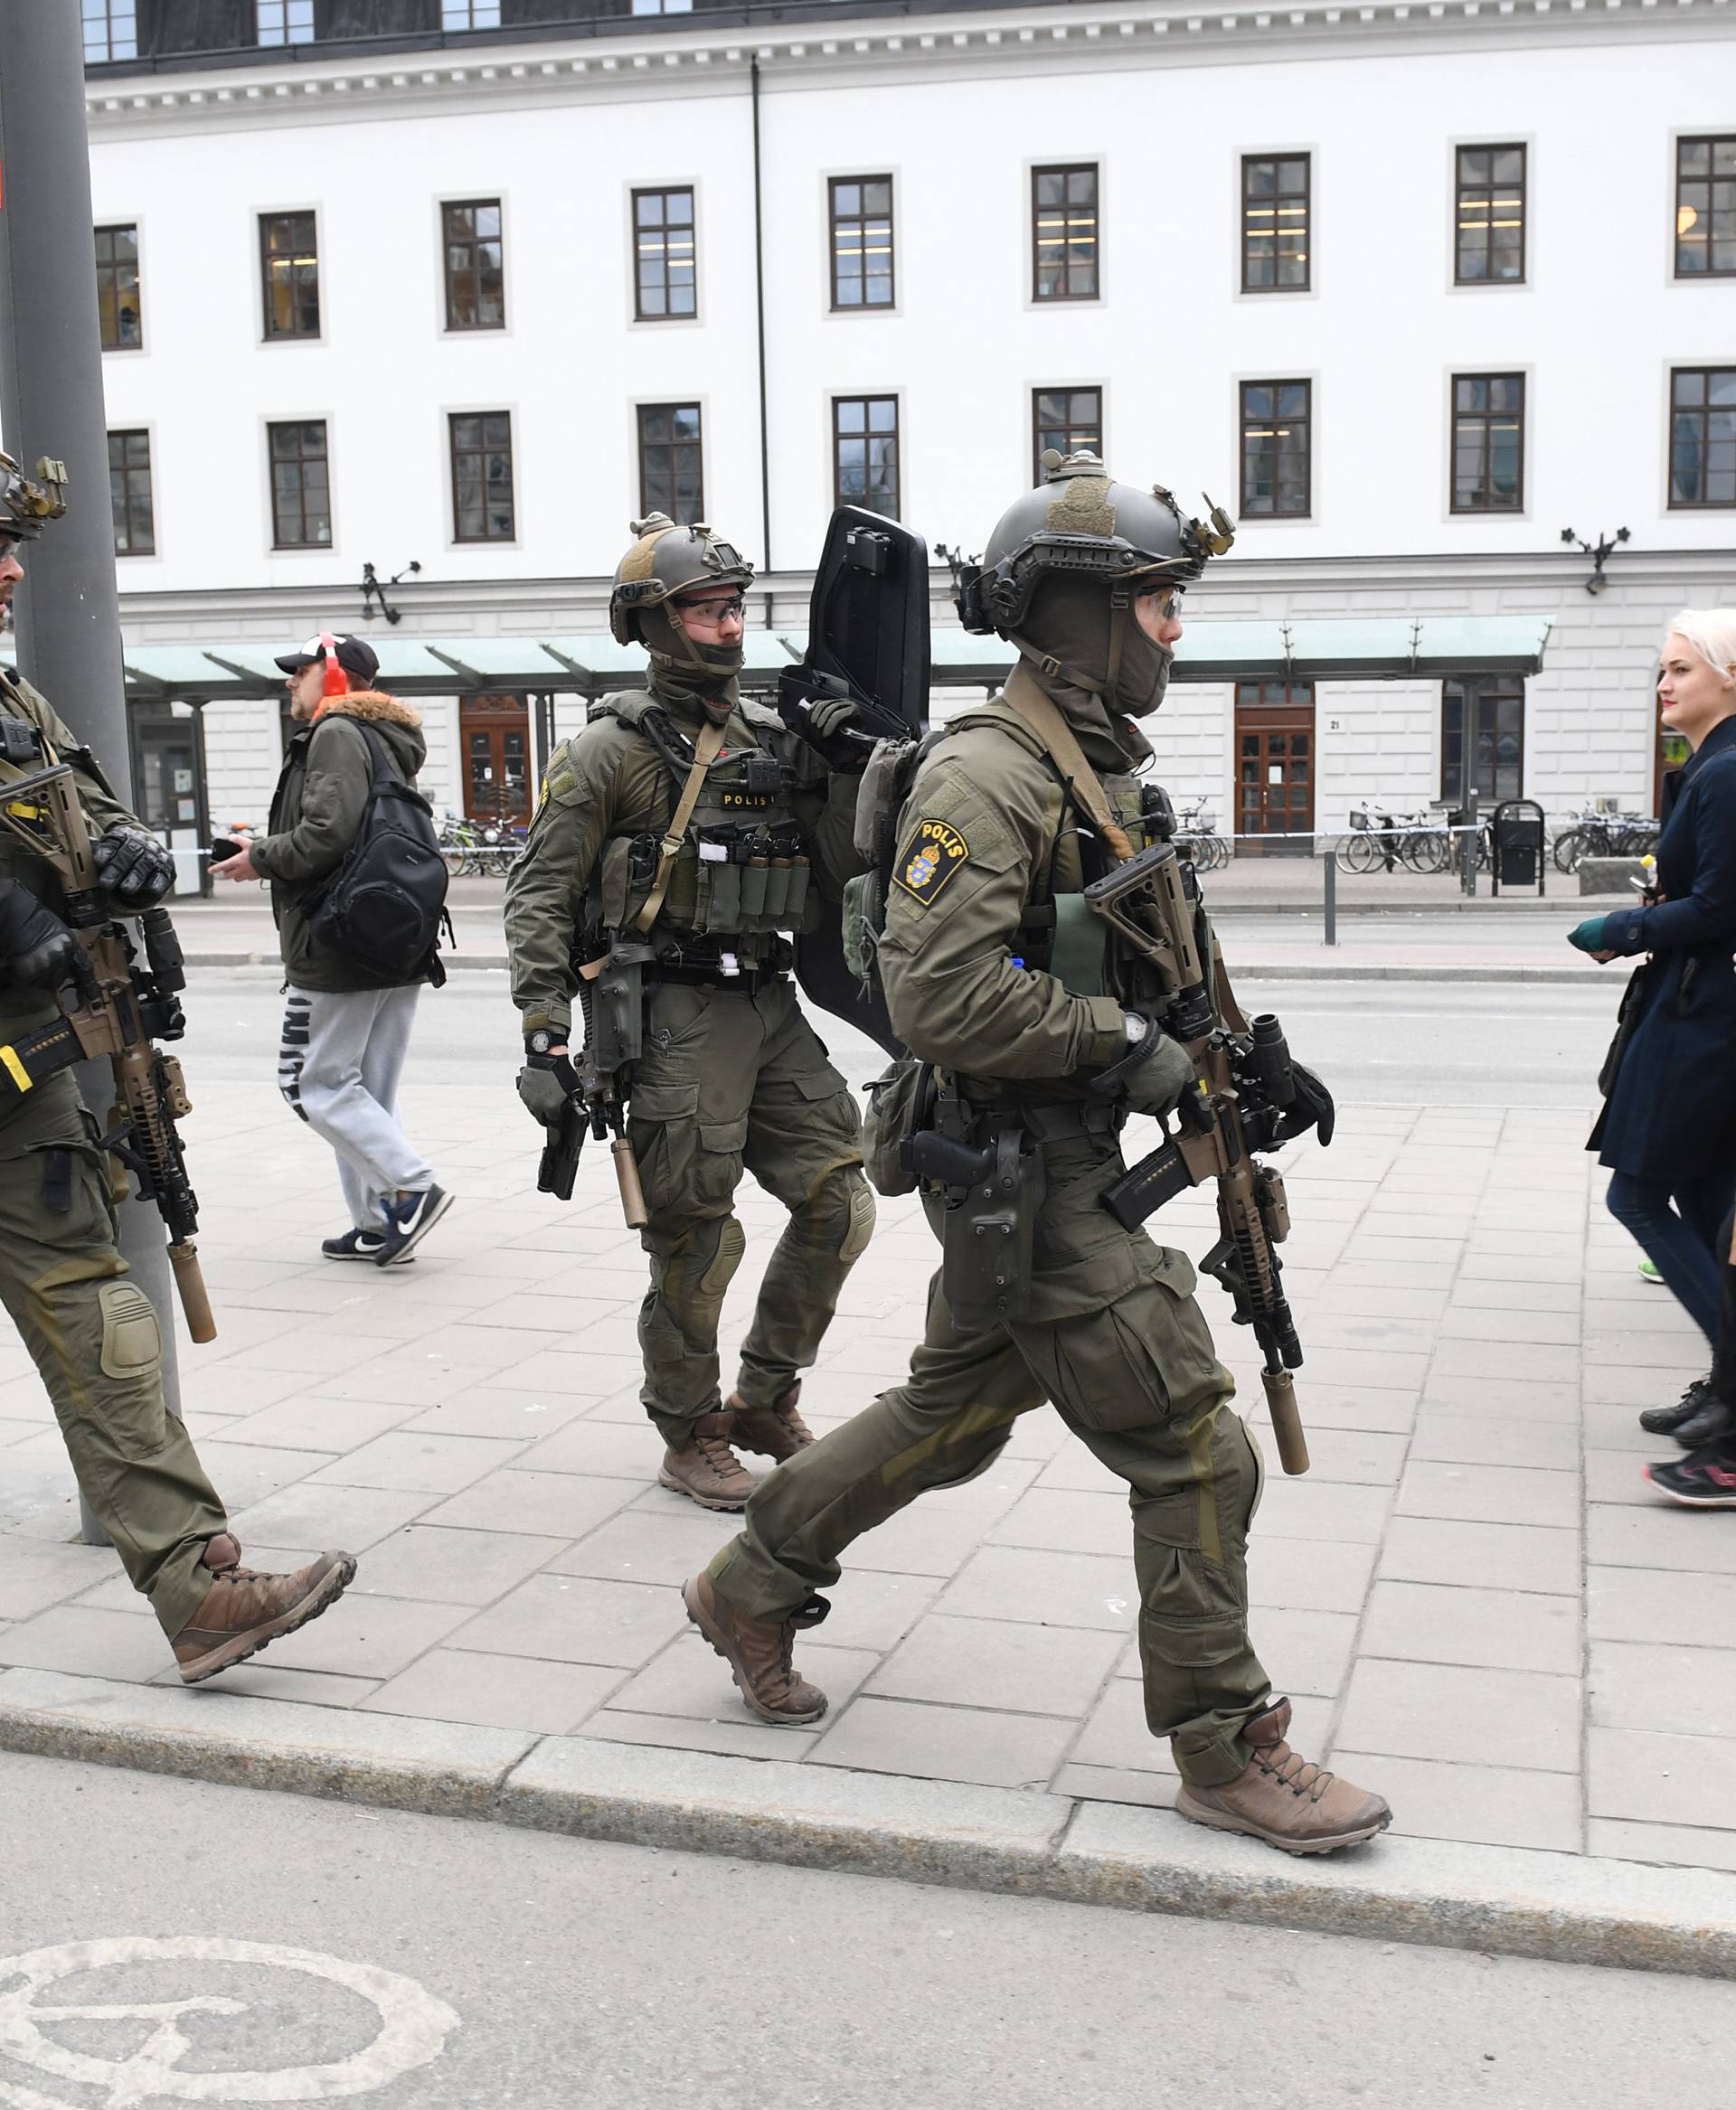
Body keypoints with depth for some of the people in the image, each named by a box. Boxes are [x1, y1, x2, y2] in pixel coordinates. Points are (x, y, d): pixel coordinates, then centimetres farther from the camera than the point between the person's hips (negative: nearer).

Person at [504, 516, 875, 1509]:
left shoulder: (776, 740, 13)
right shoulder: (612, 749, -4)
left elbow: (841, 872, 13)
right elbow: (539, 898, -6)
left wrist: (845, 770, -2)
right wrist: (545, 1036, -13)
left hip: (771, 1007, 6)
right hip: (675, 1017, -6)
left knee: (839, 1203, 5)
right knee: (694, 1238, -1)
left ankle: (765, 1399, 24)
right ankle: (691, 1433, 18)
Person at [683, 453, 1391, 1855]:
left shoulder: (1106, 769, 14)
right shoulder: (985, 773, -18)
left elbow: (1138, 967, 23)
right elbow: (941, 994, -27)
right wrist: (1133, 1049, -20)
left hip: (1071, 1160, 10)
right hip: (1023, 1174, -10)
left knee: (954, 1413, 22)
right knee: (1193, 1450, -4)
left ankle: (752, 1589, 38)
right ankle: (1229, 1751, 11)